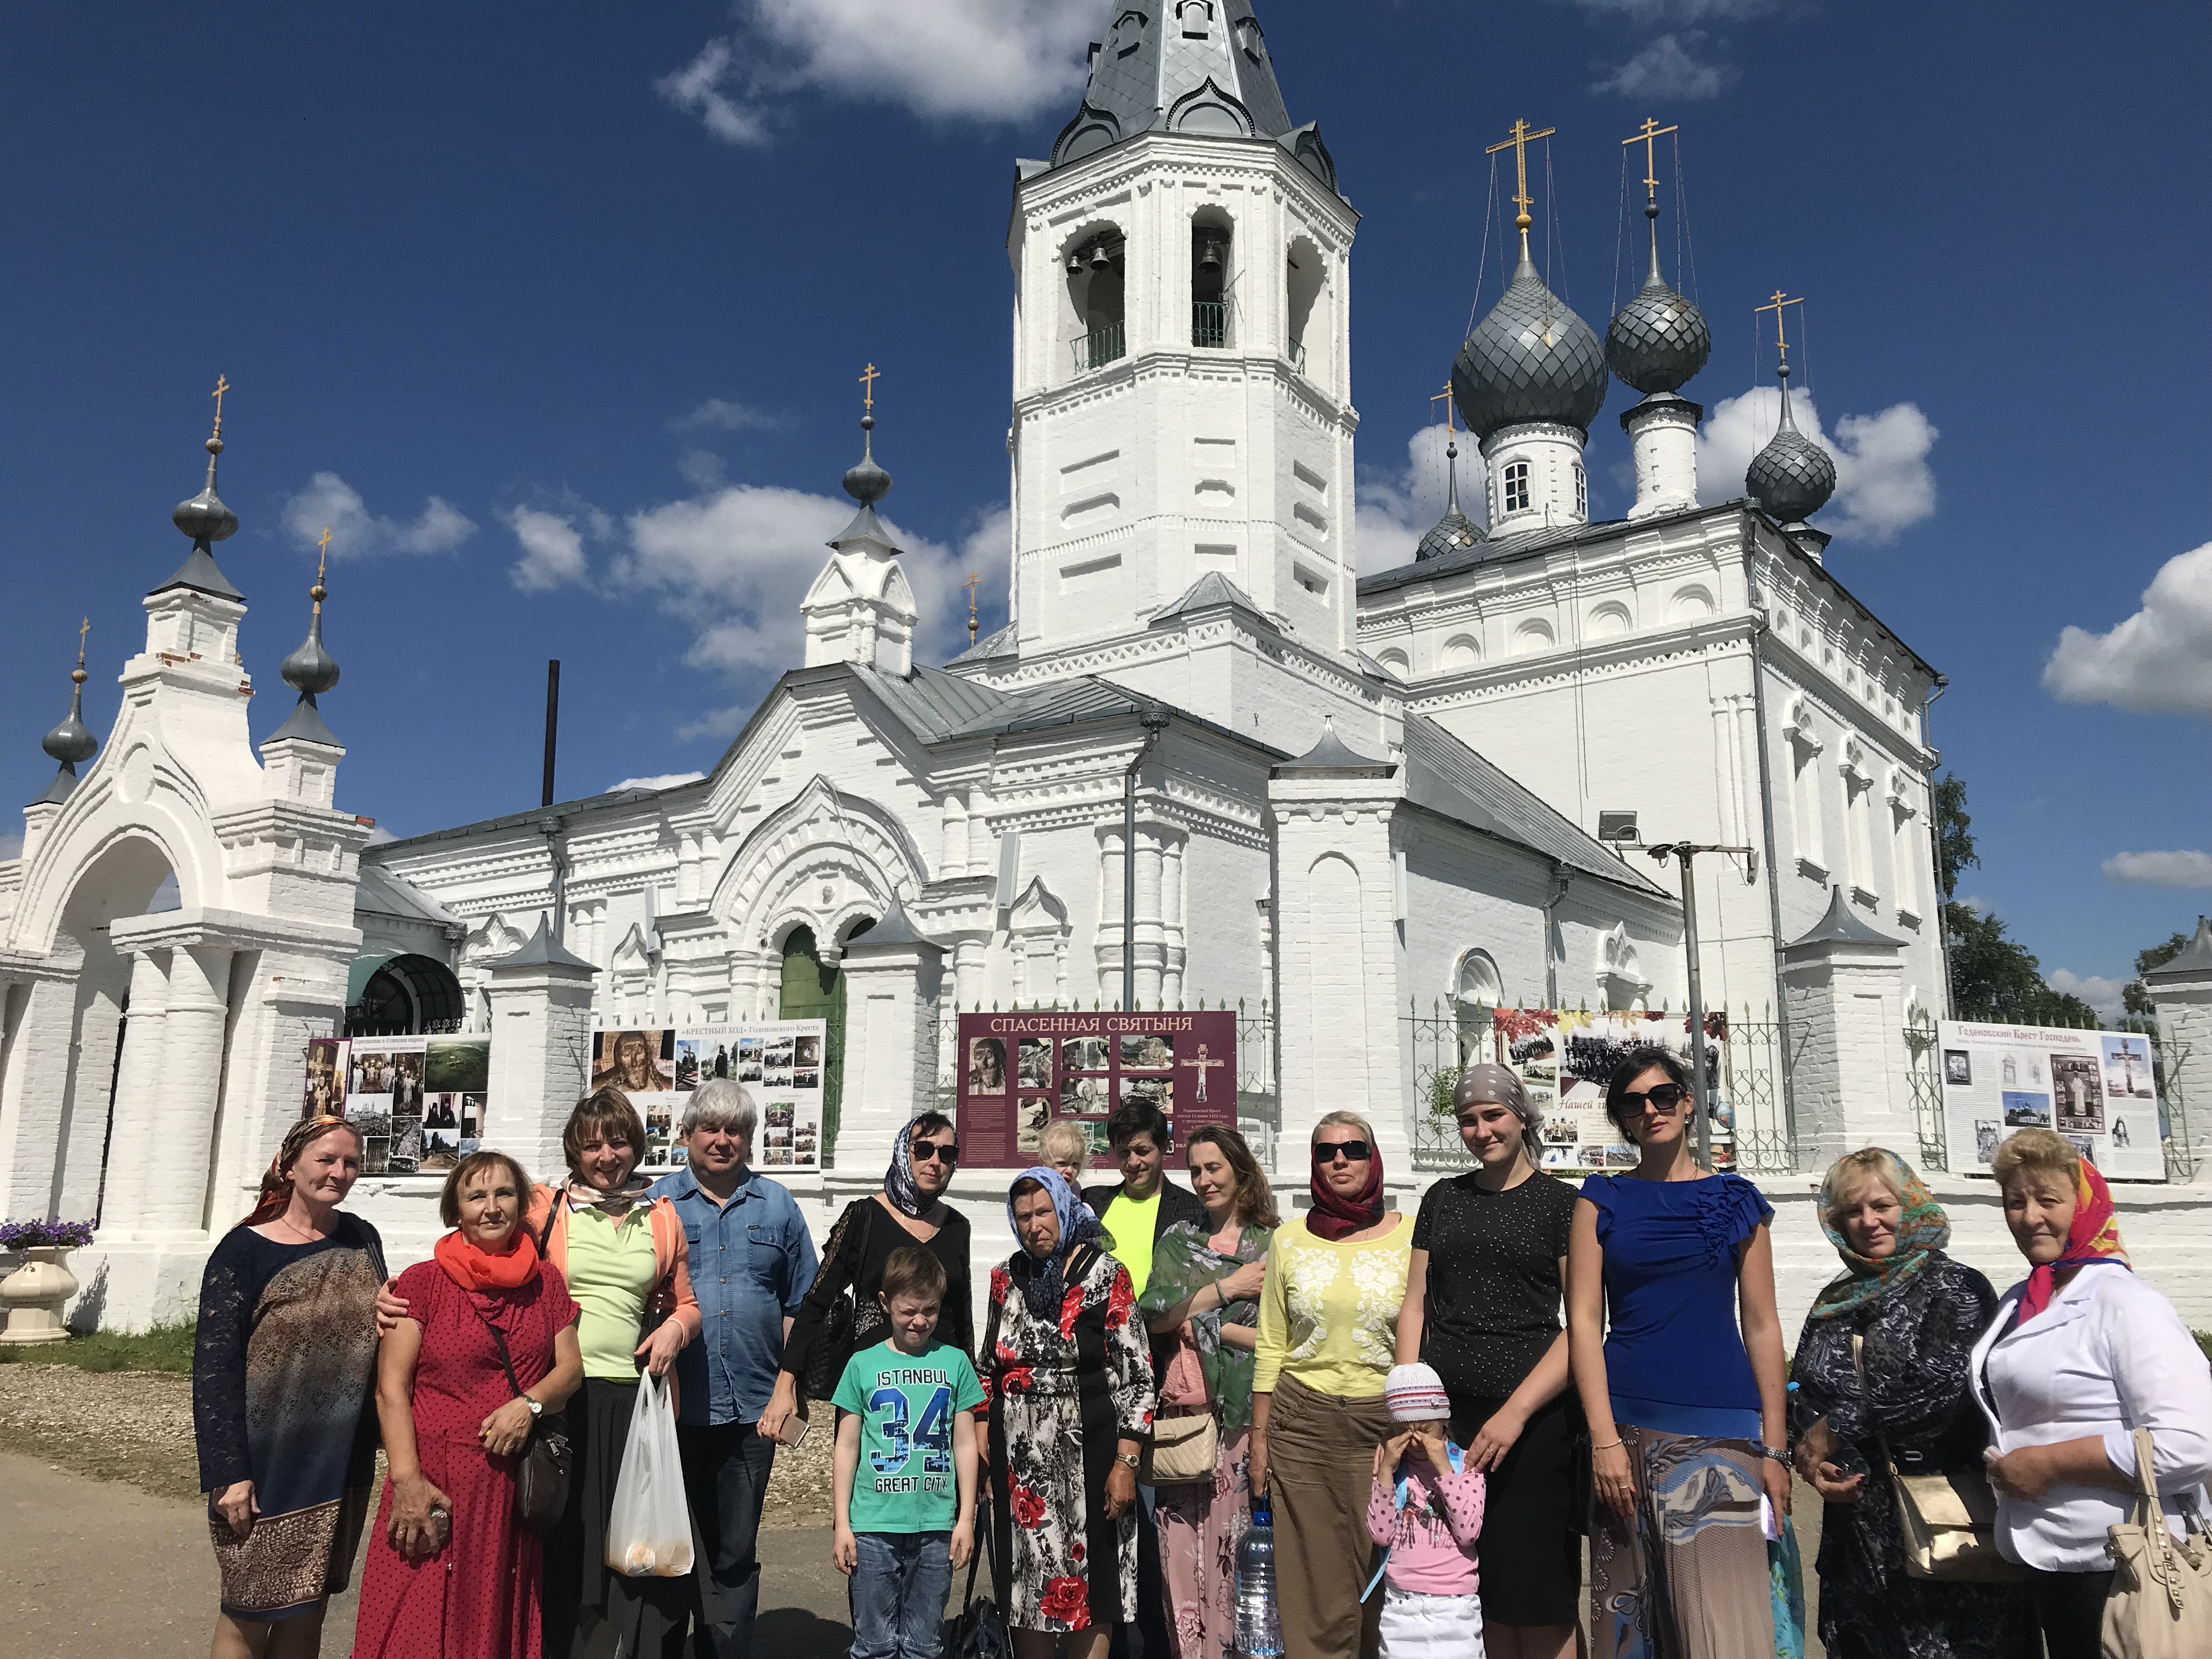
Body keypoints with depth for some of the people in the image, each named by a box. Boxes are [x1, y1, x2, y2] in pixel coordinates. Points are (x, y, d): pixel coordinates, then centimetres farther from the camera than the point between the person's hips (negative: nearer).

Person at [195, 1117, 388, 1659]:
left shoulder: (361, 1240, 6)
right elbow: (213, 1364, -11)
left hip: (342, 1465, 4)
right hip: (267, 1465, -4)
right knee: (250, 1612, 4)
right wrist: (229, 1471, -16)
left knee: (307, 1612, 13)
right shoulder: (245, 1249, -8)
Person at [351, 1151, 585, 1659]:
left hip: (518, 1478, 3)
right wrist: (407, 1479, -15)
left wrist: (529, 1404, -12)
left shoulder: (545, 1280, 8)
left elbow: (571, 1366, 8)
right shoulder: (423, 1281, -2)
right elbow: (390, 1388, -6)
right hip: (436, 1475, -3)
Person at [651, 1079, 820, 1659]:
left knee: (736, 1551, 10)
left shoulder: (777, 1205, 8)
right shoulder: (660, 1202, 4)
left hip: (752, 1407, 1)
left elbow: (799, 1304, 11)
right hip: (676, 1404, -1)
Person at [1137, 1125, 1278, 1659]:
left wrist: (1207, 1324, -9)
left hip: (1245, 1413, -2)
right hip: (1183, 1410, 2)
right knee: (1182, 1548, 0)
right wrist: (1228, 1288, -6)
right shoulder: (1176, 1240, 12)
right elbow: (1156, 1317, -1)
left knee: (1236, 1544, -4)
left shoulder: (1274, 1243, 4)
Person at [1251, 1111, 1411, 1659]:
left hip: (1386, 1423, -1)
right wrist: (1259, 1436, 6)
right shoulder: (1289, 1238, 4)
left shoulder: (1409, 1235, 0)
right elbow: (1271, 1348, 8)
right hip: (1302, 1423, 1)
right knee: (1312, 1581, 6)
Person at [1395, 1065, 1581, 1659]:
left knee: (1538, 1596, 0)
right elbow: (1415, 1305, 12)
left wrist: (1516, 1412, -14)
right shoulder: (1442, 1199, 13)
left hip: (1534, 1415, -4)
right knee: (1479, 1591, 8)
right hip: (1446, 1410, 4)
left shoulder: (1560, 1202, 0)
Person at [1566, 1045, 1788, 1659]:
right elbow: (1584, 1320, 1)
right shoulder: (1603, 1200, 6)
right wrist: (1604, 1439, -9)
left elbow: (1762, 1326, 8)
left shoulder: (1737, 1202, 9)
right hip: (1628, 1426, 0)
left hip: (1719, 1429, 0)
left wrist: (1774, 1449, 2)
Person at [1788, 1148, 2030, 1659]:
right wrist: (1814, 1461, -7)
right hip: (1854, 1521, 5)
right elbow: (1799, 1395, 12)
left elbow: (1939, 1384, -19)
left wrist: (1839, 1426, -14)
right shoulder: (1834, 1303, 12)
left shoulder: (1958, 1289, -5)